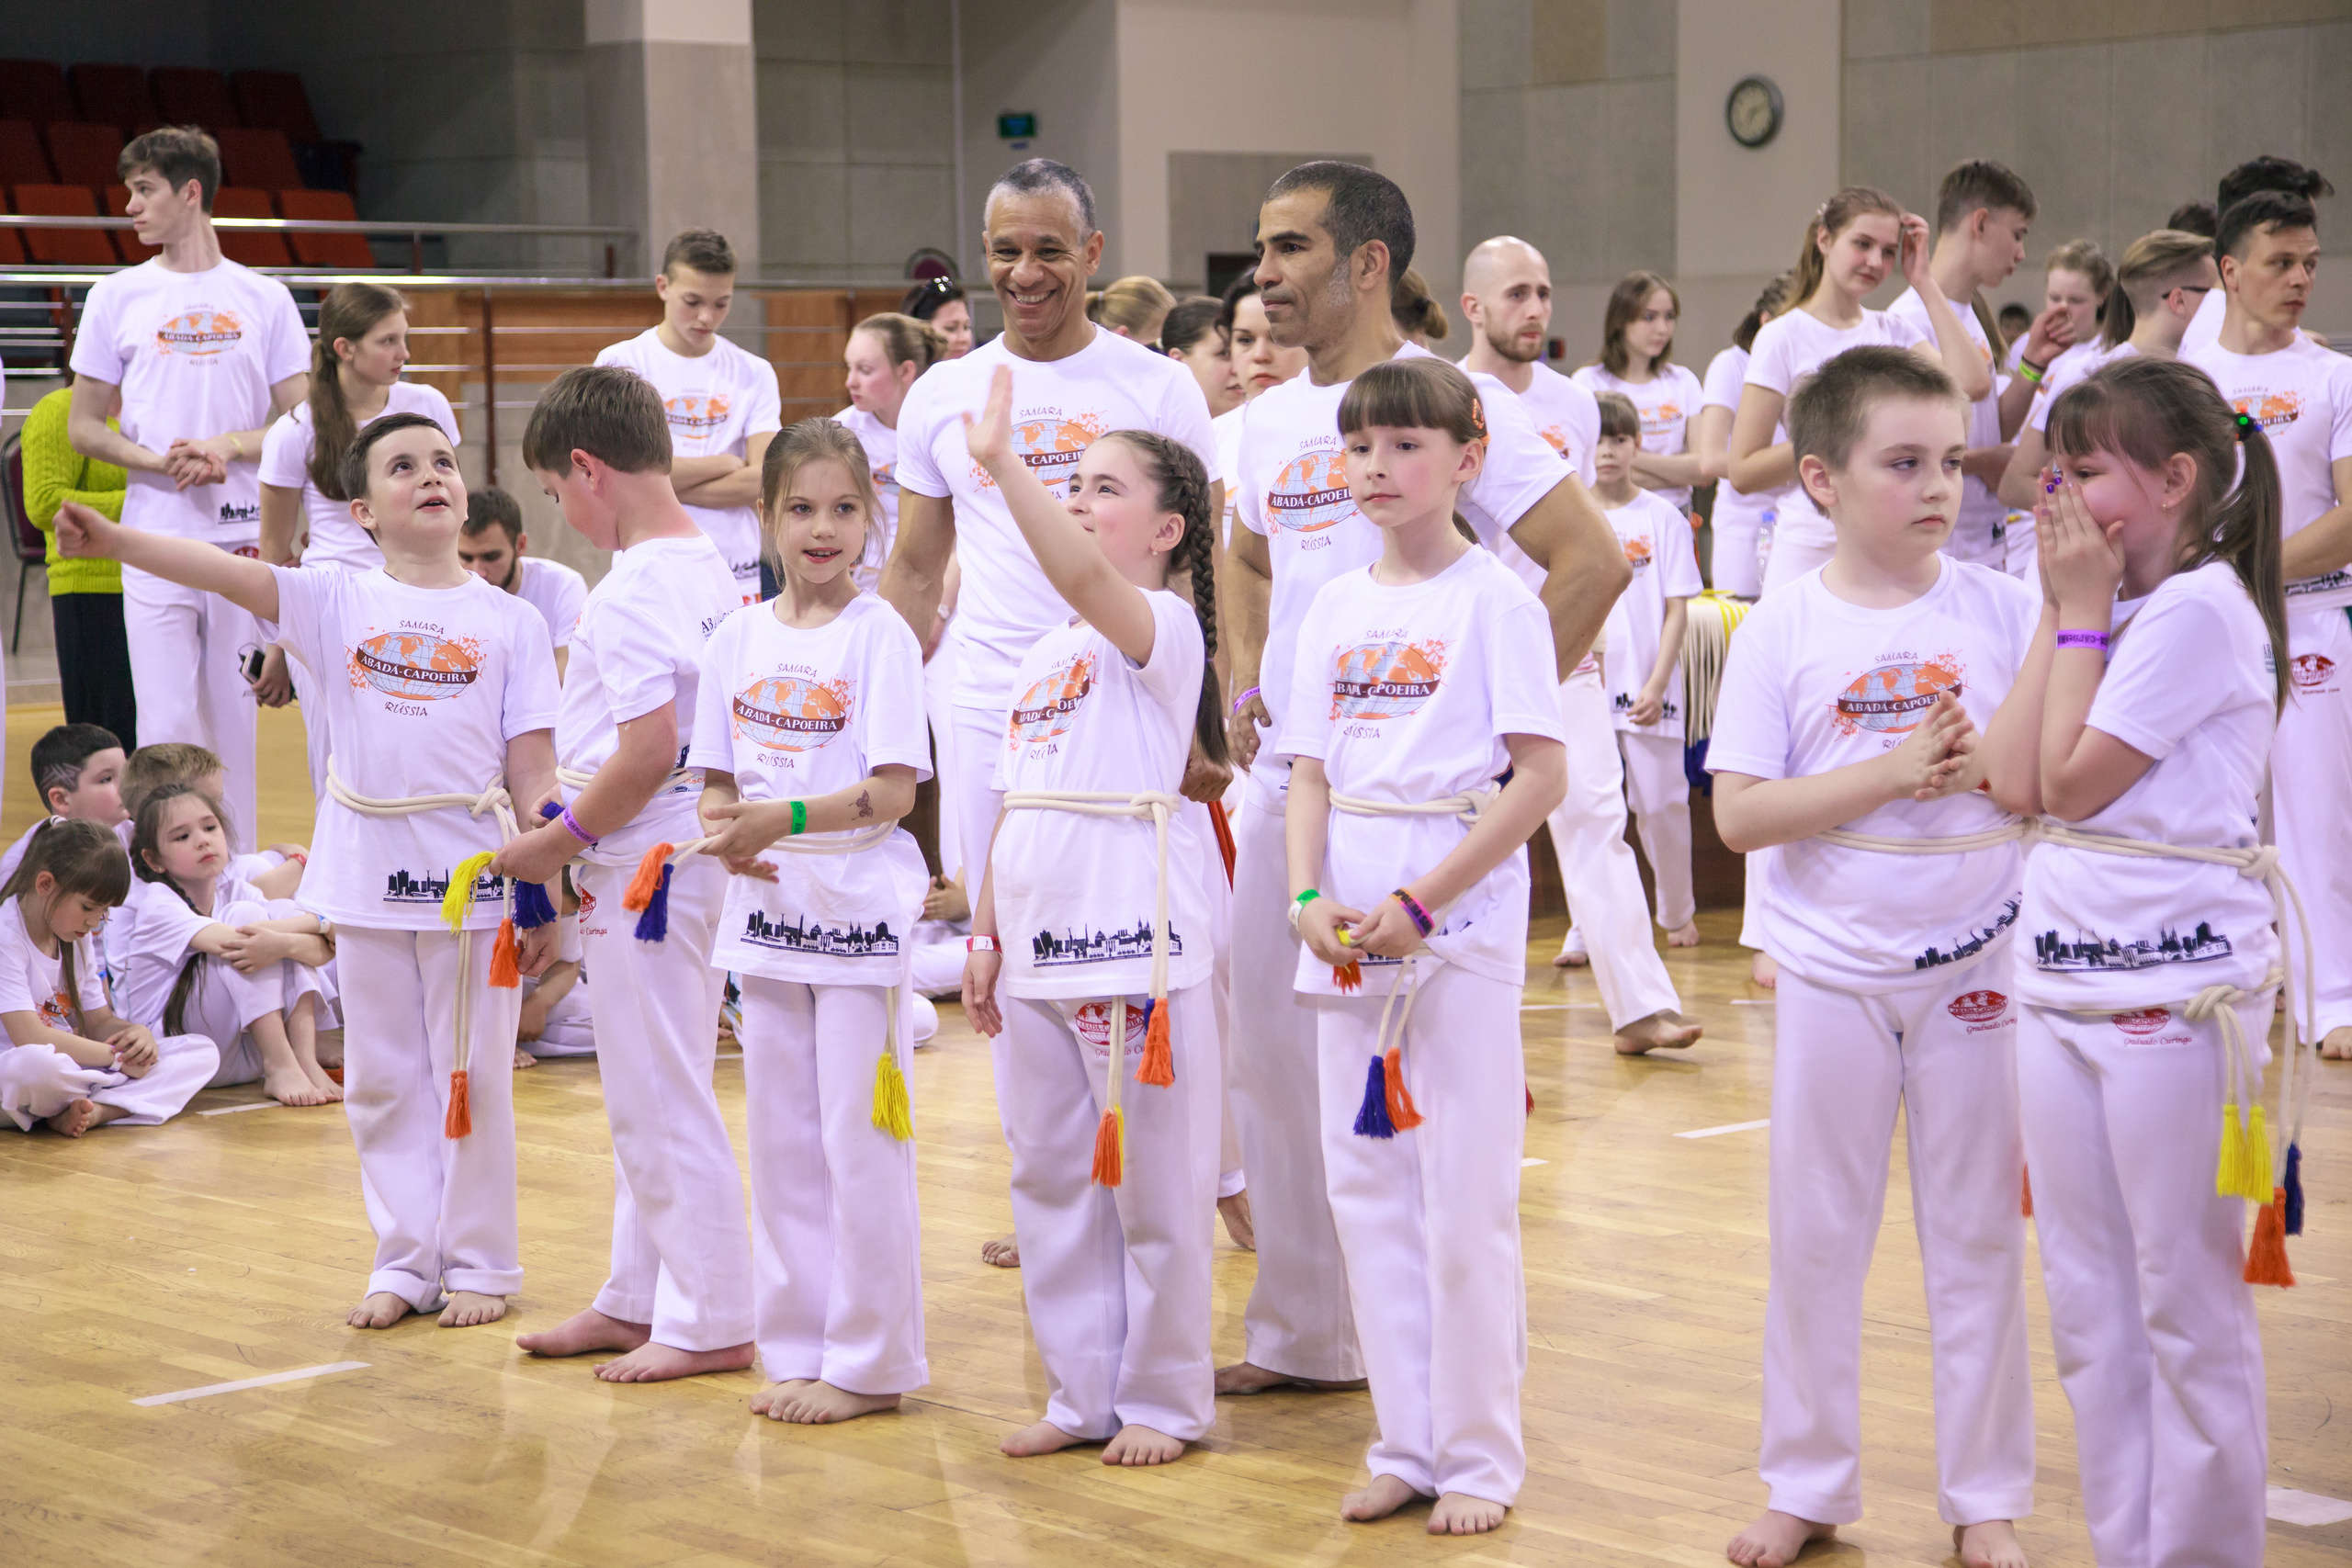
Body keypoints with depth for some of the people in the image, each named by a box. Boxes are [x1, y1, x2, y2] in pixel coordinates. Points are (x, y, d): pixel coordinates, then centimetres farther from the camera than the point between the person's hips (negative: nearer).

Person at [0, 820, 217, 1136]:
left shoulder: (74, 940, 15)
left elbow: (100, 1023, 19)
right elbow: (29, 1037, -23)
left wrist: (138, 1035, -6)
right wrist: (118, 1056, -18)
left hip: (72, 1070, 9)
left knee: (201, 1053, -5)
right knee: (35, 1064, -46)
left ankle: (96, 1111, -26)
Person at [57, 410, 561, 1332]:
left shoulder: (510, 622, -1)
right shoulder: (339, 603, 2)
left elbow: (533, 769, -1)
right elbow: (227, 573, -13)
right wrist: (115, 542, -28)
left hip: (472, 877, -2)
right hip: (368, 876, 2)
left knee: (471, 1080, 5)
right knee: (382, 1082, 10)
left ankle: (480, 1261, 17)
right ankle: (405, 1261, 22)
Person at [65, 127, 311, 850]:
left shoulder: (265, 298, 7)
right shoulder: (117, 296, 7)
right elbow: (84, 425, 7)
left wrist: (228, 446, -11)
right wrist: (157, 461, -11)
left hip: (244, 536, 1)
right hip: (157, 540, 0)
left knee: (233, 714, 7)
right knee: (167, 720, -5)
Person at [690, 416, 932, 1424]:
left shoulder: (879, 634, -7)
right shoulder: (740, 639, 8)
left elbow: (892, 792, -14)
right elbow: (717, 781, 11)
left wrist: (784, 819, -25)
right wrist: (729, 835, -11)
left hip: (860, 914, -5)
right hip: (769, 912, 5)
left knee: (860, 1140, -2)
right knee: (780, 1140, 11)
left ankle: (872, 1361, 6)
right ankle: (798, 1347, 21)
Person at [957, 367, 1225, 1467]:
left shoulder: (1165, 628, -8)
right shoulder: (1044, 654, 15)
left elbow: (1081, 577, -31)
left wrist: (1001, 463, -34)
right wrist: (983, 934, 12)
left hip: (1135, 945, -8)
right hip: (1036, 949, 8)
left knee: (1153, 1188, 1)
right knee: (1052, 1181, 12)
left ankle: (1164, 1401, 12)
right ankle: (1082, 1396, 22)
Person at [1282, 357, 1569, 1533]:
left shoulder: (1494, 598, -6)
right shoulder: (1336, 607, 11)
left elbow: (1542, 776, -12)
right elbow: (1310, 773, 12)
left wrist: (1421, 902, -16)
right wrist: (1310, 897, -6)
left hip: (1462, 919, -6)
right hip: (1350, 932, 6)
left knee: (1465, 1200, -2)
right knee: (1365, 1189, 8)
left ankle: (1478, 1457, 9)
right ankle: (1406, 1444, 19)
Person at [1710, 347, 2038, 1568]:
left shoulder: (2000, 610, -3)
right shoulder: (1783, 630, -5)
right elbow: (1741, 814, -11)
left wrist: (1982, 764, -20)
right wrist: (1893, 771, -20)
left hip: (1977, 963, 0)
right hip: (1832, 972, 0)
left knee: (1978, 1237, 8)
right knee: (1813, 1237, 9)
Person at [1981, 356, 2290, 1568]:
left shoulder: (2198, 609, -13)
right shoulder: (2112, 609, 12)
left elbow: (2071, 781, -15)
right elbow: (2014, 784, 3)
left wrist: (2082, 614, -8)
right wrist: (2062, 611, 3)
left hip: (2176, 993, -9)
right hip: (2061, 981, 9)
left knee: (2188, 1309, 0)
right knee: (2087, 1309, 13)